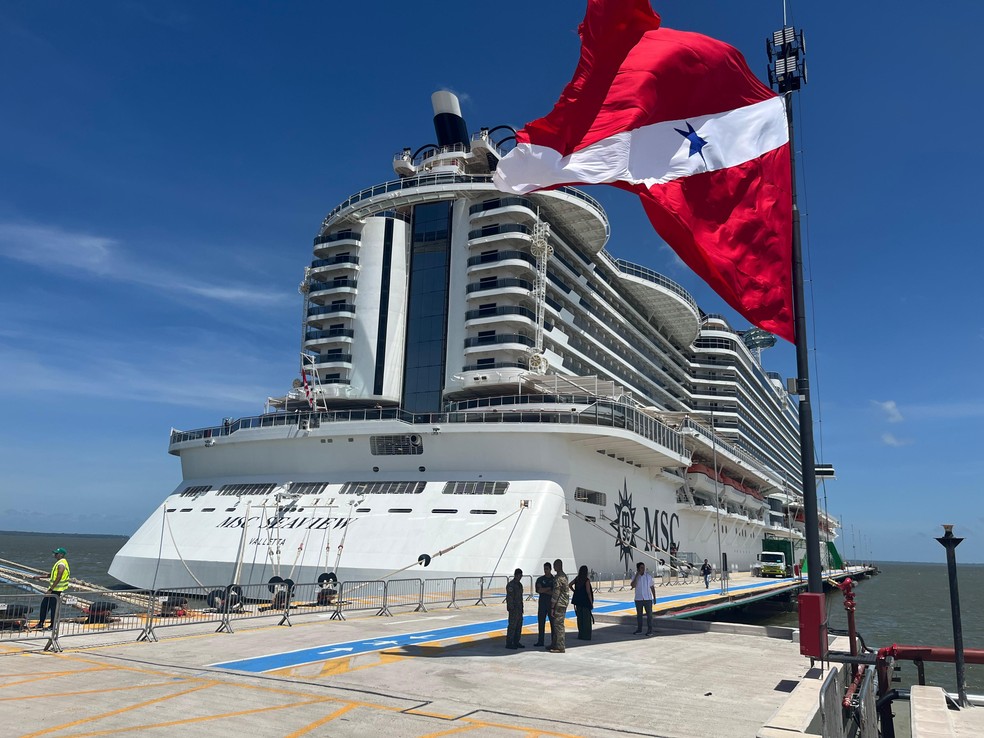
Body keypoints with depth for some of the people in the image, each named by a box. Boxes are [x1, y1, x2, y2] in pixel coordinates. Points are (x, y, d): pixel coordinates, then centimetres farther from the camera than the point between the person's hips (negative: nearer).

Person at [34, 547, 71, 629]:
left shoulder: (61, 564, -18)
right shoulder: (59, 563, 15)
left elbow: (58, 578, -24)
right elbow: (52, 575, 23)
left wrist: (51, 589, -24)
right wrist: (40, 576, 20)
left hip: (56, 590, -10)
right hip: (53, 589, 10)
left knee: (53, 607, -3)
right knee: (44, 604, 14)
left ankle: (52, 625, 6)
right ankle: (41, 623, 22)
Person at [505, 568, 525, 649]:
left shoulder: (519, 584, 16)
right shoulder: (510, 584, -12)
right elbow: (509, 597, -17)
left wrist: (521, 608, 19)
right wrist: (511, 608, -21)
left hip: (519, 608, 9)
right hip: (513, 609, -9)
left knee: (519, 625, 10)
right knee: (512, 625, -8)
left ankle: (516, 642, 17)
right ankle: (509, 643, -3)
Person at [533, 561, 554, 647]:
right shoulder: (540, 579, 7)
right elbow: (538, 590, -7)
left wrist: (544, 590, -10)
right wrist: (549, 588, -10)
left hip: (552, 604, -2)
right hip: (542, 603, 2)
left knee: (553, 622, 0)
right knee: (541, 622, 3)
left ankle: (554, 641, 6)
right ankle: (540, 641, 10)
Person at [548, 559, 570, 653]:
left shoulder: (558, 578, -17)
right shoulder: (564, 576, 13)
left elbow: (556, 593, -19)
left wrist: (552, 607, -16)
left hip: (559, 604, -10)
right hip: (564, 603, 10)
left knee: (558, 625, -6)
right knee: (559, 624, 15)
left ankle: (560, 647, -3)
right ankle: (555, 644, 22)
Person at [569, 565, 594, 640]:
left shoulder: (577, 579, 1)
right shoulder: (587, 580, -15)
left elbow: (570, 585, 10)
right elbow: (588, 592, -15)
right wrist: (591, 603, -9)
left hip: (578, 602, 5)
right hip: (586, 602, -5)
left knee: (579, 618, 12)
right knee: (586, 619, 3)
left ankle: (581, 635, 17)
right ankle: (586, 636, 5)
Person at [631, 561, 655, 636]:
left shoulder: (649, 576, -3)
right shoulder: (635, 577, -3)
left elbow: (652, 587, 3)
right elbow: (633, 585, -20)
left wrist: (654, 598, 1)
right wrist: (637, 575, -21)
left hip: (648, 598, -1)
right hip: (638, 599, 1)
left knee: (649, 614, -1)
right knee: (639, 615, 9)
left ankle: (650, 630, 5)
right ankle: (639, 629, 20)